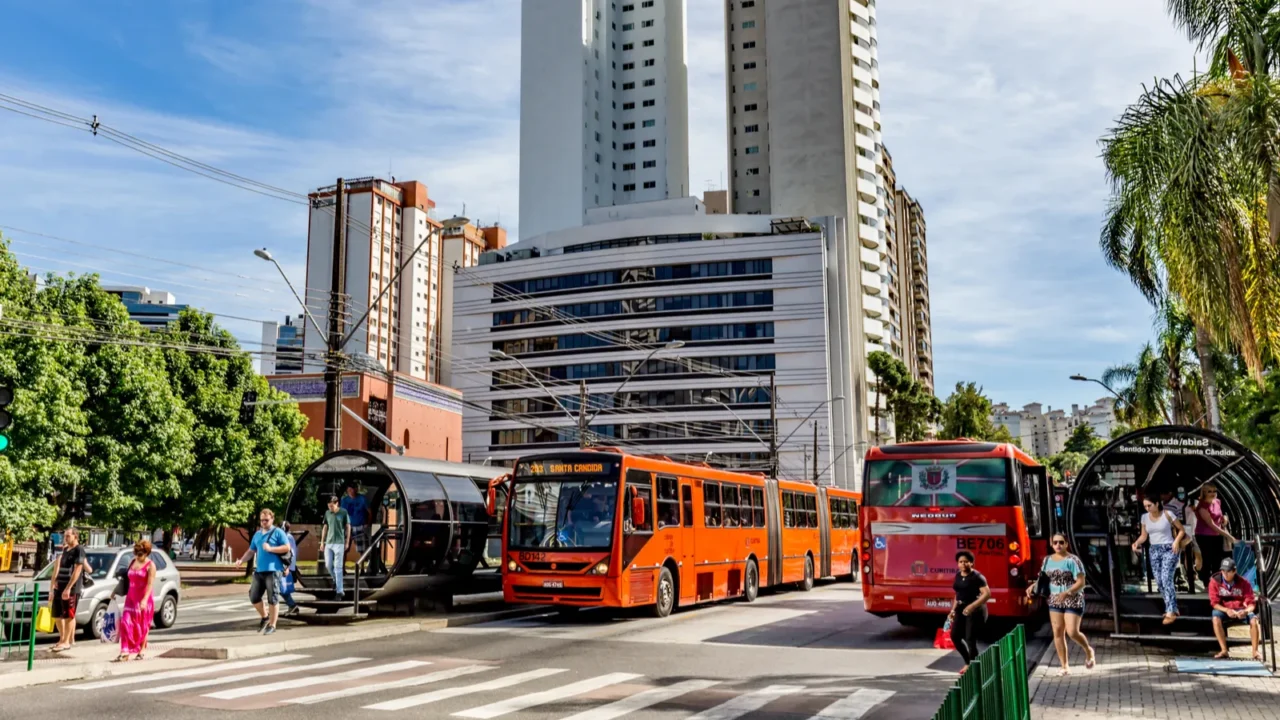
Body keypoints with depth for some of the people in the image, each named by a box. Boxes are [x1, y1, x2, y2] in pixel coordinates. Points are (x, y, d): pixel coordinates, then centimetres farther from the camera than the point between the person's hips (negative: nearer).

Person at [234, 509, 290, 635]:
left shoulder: (278, 532, -2)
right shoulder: (257, 534, 17)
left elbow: (287, 547, -9)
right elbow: (251, 550, 21)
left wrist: (270, 549, -16)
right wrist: (241, 560, 5)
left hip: (273, 570, -7)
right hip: (259, 571, 7)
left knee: (272, 599, -4)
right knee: (254, 596, 9)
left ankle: (272, 625, 5)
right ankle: (265, 617, 32)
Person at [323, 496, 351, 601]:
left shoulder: (343, 512, -5)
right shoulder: (327, 513, 7)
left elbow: (348, 527, -1)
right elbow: (325, 527, 14)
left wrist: (347, 542, -3)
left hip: (339, 543, -5)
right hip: (328, 543, 5)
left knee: (338, 567, -7)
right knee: (328, 565, 6)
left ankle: (339, 591, -5)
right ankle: (336, 580, 34)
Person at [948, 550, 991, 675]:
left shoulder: (977, 576, -13)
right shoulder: (958, 576, 10)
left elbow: (987, 594, -20)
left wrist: (972, 606, -28)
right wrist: (953, 610, 14)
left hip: (975, 610, -8)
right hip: (961, 609, 8)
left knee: (970, 640, -8)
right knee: (955, 636, 5)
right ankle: (968, 662, 23)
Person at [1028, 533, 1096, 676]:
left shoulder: (1073, 560, -12)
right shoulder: (1047, 560, 6)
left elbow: (1081, 582, -16)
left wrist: (1067, 593, -29)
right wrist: (1033, 586, -3)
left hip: (1073, 601, -5)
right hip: (1054, 601, 5)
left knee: (1072, 632, -10)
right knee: (1058, 632, 3)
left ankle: (1088, 650, 23)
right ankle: (1064, 666, 13)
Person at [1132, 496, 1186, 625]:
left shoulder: (1167, 514, -9)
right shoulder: (1145, 517, 4)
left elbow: (1181, 530, 0)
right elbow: (1144, 535, 9)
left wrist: (1176, 542, -15)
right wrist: (1137, 543, -10)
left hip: (1169, 549, -5)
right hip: (1154, 551, 5)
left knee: (1166, 579, -16)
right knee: (1159, 581, 5)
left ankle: (1171, 612, -15)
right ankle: (1172, 609, 18)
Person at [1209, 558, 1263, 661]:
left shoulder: (1243, 583, -12)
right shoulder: (1214, 581, -14)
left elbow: (1251, 603, -10)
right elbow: (1214, 603, -12)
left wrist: (1246, 611, -33)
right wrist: (1227, 610, -30)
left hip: (1241, 609, 1)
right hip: (1223, 609, -1)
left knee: (1254, 620, -29)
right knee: (1216, 618, -34)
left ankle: (1255, 651, -15)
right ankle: (1224, 650, -27)